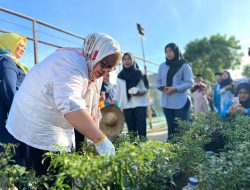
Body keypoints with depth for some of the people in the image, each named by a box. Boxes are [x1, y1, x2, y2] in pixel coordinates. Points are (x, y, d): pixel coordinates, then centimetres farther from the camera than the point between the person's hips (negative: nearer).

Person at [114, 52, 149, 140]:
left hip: (139, 104, -2)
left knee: (141, 127, -7)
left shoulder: (140, 74, 4)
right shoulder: (120, 76, 11)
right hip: (127, 105, 2)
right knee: (131, 129, 2)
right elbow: (118, 91, 11)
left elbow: (146, 88, 2)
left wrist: (139, 92, -18)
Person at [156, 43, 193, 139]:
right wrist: (162, 88, -8)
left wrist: (175, 89, -16)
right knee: (171, 127, 11)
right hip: (166, 102, 5)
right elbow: (158, 81, 15)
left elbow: (190, 82, -6)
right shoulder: (162, 66, 10)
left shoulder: (184, 65, -3)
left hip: (181, 102, -4)